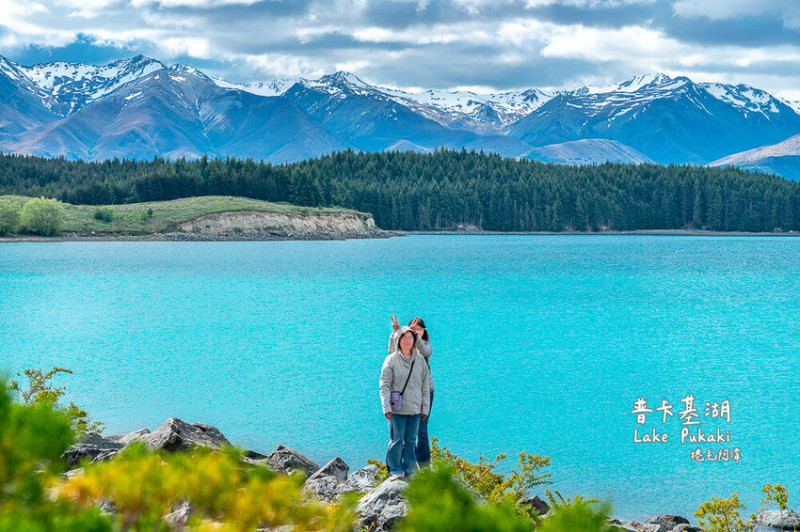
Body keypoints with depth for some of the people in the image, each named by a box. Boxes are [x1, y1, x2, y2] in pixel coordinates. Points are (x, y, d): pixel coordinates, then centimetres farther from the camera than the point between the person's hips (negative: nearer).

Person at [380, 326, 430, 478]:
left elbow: (425, 385, 12)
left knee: (411, 440, 7)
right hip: (397, 408, -3)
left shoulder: (420, 360, 8)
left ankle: (409, 469, 17)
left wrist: (425, 407, 8)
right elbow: (384, 385, -4)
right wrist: (386, 407, -11)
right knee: (397, 439, -2)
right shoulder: (391, 360, -2)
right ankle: (395, 469, 9)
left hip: (415, 408, 3)